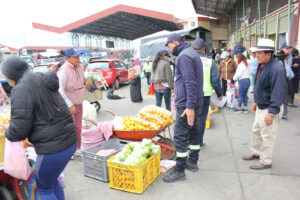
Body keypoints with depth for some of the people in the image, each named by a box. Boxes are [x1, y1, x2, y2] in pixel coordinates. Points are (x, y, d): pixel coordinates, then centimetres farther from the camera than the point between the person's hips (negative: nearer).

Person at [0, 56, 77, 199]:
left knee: (44, 188, 20)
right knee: (52, 180, 30)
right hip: (69, 141, 8)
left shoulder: (21, 90, -15)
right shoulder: (43, 82, 10)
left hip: (53, 149, -8)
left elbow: (19, 130, -17)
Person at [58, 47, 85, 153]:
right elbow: (60, 90, -23)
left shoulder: (79, 67, 3)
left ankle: (77, 148, 27)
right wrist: (70, 105, -24)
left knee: (78, 126, 14)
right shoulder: (64, 71, -20)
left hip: (78, 102, 7)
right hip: (67, 103, -7)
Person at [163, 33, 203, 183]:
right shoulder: (192, 53, 18)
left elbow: (190, 83, -23)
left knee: (180, 136, -5)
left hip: (186, 104, -11)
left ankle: (179, 170, 4)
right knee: (194, 132, 17)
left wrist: (190, 107, -25)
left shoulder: (184, 56, -15)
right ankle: (192, 161, 30)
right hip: (196, 102, 11)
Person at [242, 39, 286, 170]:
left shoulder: (276, 69, -24)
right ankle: (256, 153, 41)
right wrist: (256, 101, 19)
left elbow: (278, 93, -25)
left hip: (270, 109, -10)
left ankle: (266, 162, 20)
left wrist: (272, 113, -24)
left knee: (267, 136, 4)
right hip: (261, 107, 10)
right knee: (256, 131, 22)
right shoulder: (262, 65, 6)